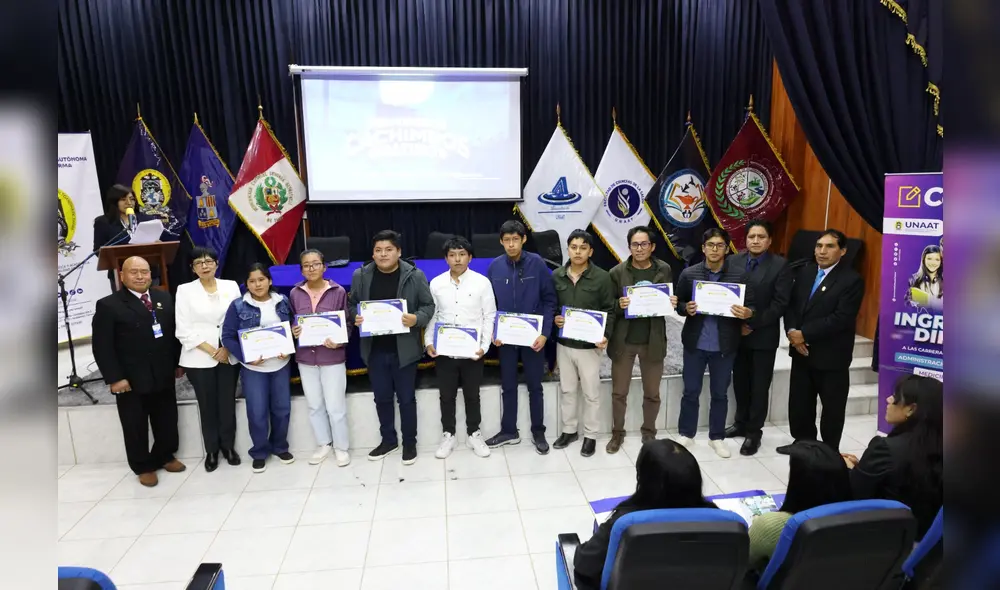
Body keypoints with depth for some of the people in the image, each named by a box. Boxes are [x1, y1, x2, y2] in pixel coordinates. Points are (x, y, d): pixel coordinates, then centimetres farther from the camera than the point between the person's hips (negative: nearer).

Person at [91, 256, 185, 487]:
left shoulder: (165, 298, 7)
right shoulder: (108, 305, -8)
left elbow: (175, 332, 11)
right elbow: (102, 346, -10)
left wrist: (179, 362, 9)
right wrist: (114, 378, -15)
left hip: (164, 376, 4)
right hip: (131, 380, -4)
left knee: (167, 422, 15)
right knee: (135, 427, 10)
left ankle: (165, 456, 36)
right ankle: (143, 467, 27)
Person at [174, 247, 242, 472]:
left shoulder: (231, 286, 4)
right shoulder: (185, 290, 0)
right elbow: (184, 330, -5)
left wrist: (227, 348, -9)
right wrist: (212, 351, -10)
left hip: (229, 355, 1)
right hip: (199, 358, -1)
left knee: (228, 402, 7)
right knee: (207, 405, 7)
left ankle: (228, 446, 23)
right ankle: (211, 450, 22)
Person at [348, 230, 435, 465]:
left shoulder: (415, 275, -8)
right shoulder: (361, 275, 0)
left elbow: (428, 306, -3)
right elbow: (351, 304, 10)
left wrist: (416, 319, -22)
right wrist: (355, 317, -11)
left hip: (404, 349, -3)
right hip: (374, 349, 3)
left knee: (406, 398, 10)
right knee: (382, 398, 16)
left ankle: (409, 443, 27)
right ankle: (388, 440, 35)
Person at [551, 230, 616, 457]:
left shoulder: (602, 277, -8)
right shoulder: (556, 276, 1)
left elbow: (609, 311, -5)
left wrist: (605, 336, -17)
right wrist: (554, 319, -10)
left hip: (589, 345, -3)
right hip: (563, 343, 3)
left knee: (591, 393, 8)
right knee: (567, 390, 16)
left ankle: (590, 435, 24)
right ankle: (569, 430, 33)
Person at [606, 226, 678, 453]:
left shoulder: (664, 270, 0)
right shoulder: (617, 272, -5)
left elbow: (671, 301, 7)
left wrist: (673, 304, -15)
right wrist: (619, 305, -24)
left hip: (653, 341, 1)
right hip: (623, 340, -1)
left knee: (652, 393, 14)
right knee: (619, 392, 10)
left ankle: (649, 432, 35)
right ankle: (617, 433, 28)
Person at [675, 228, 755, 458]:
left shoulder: (740, 274, -3)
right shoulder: (689, 273, -2)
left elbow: (751, 306, 0)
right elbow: (678, 304, 4)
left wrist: (747, 313, -22)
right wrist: (686, 308, -18)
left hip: (725, 345, 0)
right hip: (695, 343, 0)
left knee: (720, 393, 13)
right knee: (691, 392, 10)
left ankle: (717, 437, 29)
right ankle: (686, 434, 26)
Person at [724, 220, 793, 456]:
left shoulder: (780, 265, -7)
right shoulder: (733, 261, 3)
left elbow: (780, 304, -12)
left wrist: (753, 325, -17)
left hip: (763, 335, -3)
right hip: (736, 333, 3)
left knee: (759, 386, 6)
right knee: (740, 382, 15)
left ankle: (754, 432, 19)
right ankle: (741, 423, 32)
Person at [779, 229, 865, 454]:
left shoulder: (852, 280, -13)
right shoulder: (805, 271, 7)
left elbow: (841, 318, -21)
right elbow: (790, 304, 7)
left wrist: (804, 334, -20)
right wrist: (791, 331, -11)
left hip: (832, 356, -5)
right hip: (802, 351, 6)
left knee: (832, 408, 10)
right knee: (799, 403, 16)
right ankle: (803, 442, 34)